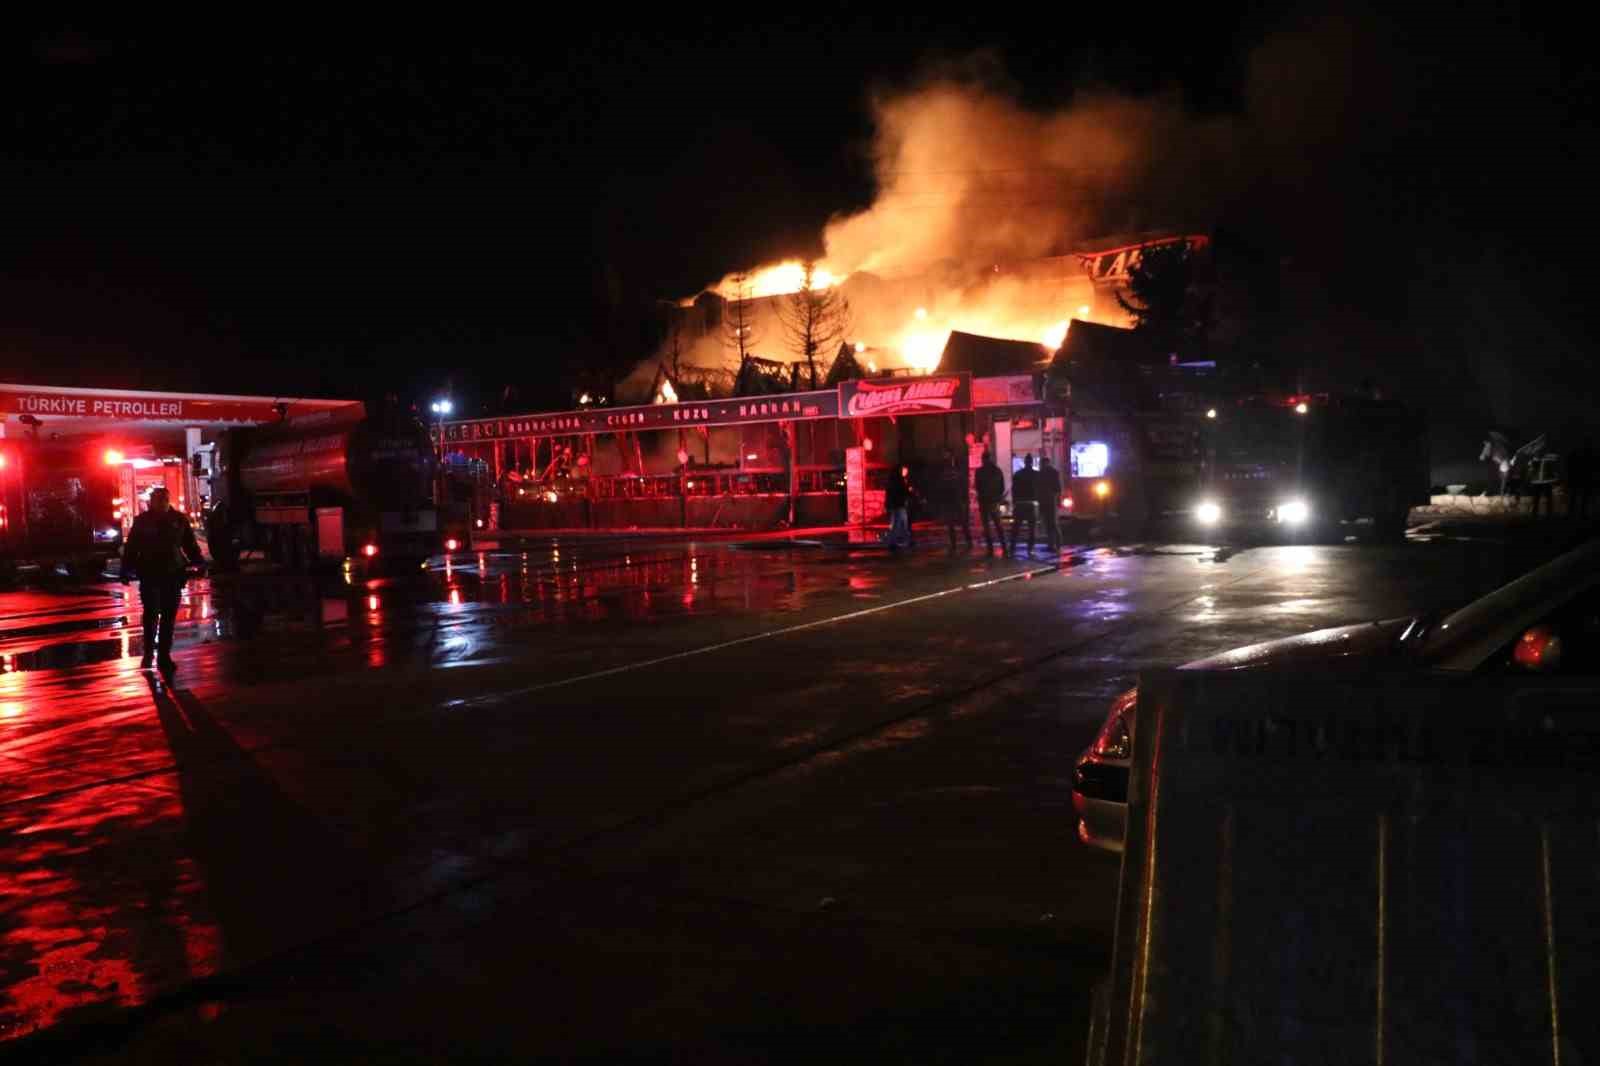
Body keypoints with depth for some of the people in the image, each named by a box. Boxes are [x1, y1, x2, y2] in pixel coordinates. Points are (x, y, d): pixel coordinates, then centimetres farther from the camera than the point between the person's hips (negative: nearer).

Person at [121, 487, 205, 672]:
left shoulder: (179, 520, 4)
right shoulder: (142, 521, 2)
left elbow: (190, 544, 7)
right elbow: (131, 548, 1)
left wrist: (199, 562, -4)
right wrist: (126, 569, -7)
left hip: (173, 574, 1)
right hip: (149, 575, -1)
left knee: (168, 616, 4)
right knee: (151, 613, -7)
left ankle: (164, 655, 11)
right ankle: (148, 653, 9)